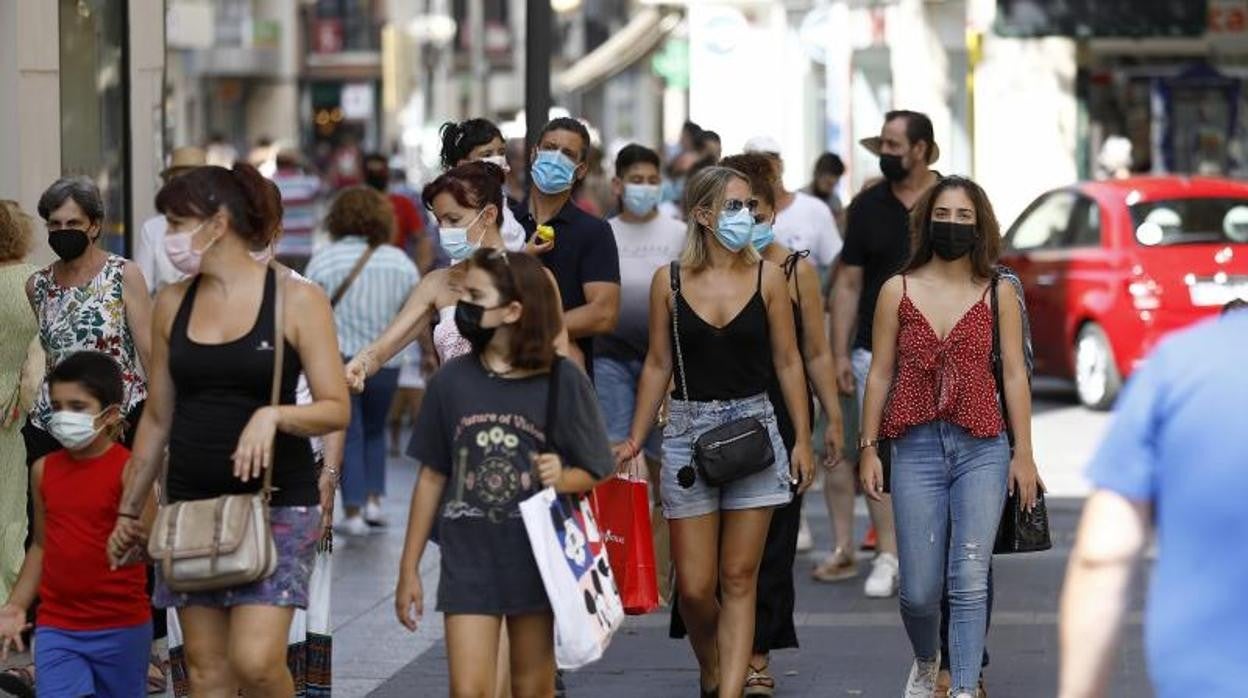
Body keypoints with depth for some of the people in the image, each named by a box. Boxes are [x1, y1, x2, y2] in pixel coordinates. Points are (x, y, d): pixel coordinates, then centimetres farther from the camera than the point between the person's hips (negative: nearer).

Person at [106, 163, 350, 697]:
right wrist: (128, 509, 16)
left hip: (276, 502, -4)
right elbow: (158, 418, 15)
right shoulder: (172, 303, 8)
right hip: (191, 503, 4)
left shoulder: (296, 301, -4)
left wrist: (273, 415, -24)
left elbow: (336, 409, -6)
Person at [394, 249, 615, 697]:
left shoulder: (563, 383, -5)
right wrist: (409, 570, 10)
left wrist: (562, 479, -22)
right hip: (469, 559, 1)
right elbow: (432, 478, 8)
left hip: (538, 558, -1)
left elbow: (595, 473, 1)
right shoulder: (452, 381, 1)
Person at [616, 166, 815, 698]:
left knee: (739, 579, 0)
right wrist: (634, 441, 7)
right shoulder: (669, 281, 1)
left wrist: (803, 439, 2)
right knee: (694, 587, 0)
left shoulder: (766, 277, 1)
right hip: (688, 430, 0)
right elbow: (658, 365, 8)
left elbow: (787, 362, 5)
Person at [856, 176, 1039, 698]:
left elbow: (1014, 374, 5)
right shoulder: (898, 291, 6)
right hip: (917, 449, 1)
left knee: (970, 581, -9)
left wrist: (1023, 452, 1)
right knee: (919, 590, 2)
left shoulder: (998, 293, 4)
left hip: (982, 449, -1)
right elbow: (880, 374, 8)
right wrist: (868, 449, 5)